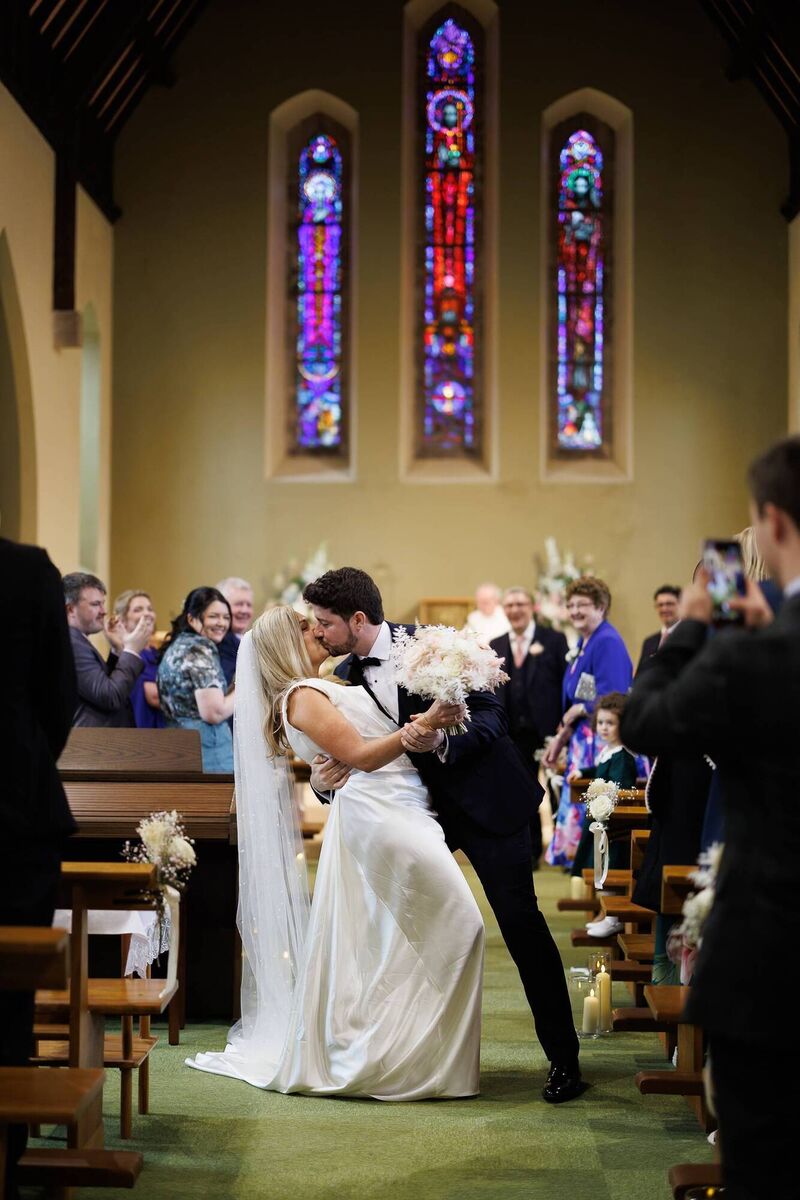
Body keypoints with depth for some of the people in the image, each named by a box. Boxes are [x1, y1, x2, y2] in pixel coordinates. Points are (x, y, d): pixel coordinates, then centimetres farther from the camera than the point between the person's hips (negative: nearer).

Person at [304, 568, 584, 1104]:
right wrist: (322, 779, -15)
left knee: (520, 920, -5)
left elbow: (491, 714, -17)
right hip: (421, 807, 6)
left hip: (485, 797, -6)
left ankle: (564, 1057, 5)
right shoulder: (345, 675, 0)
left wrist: (441, 742, -34)